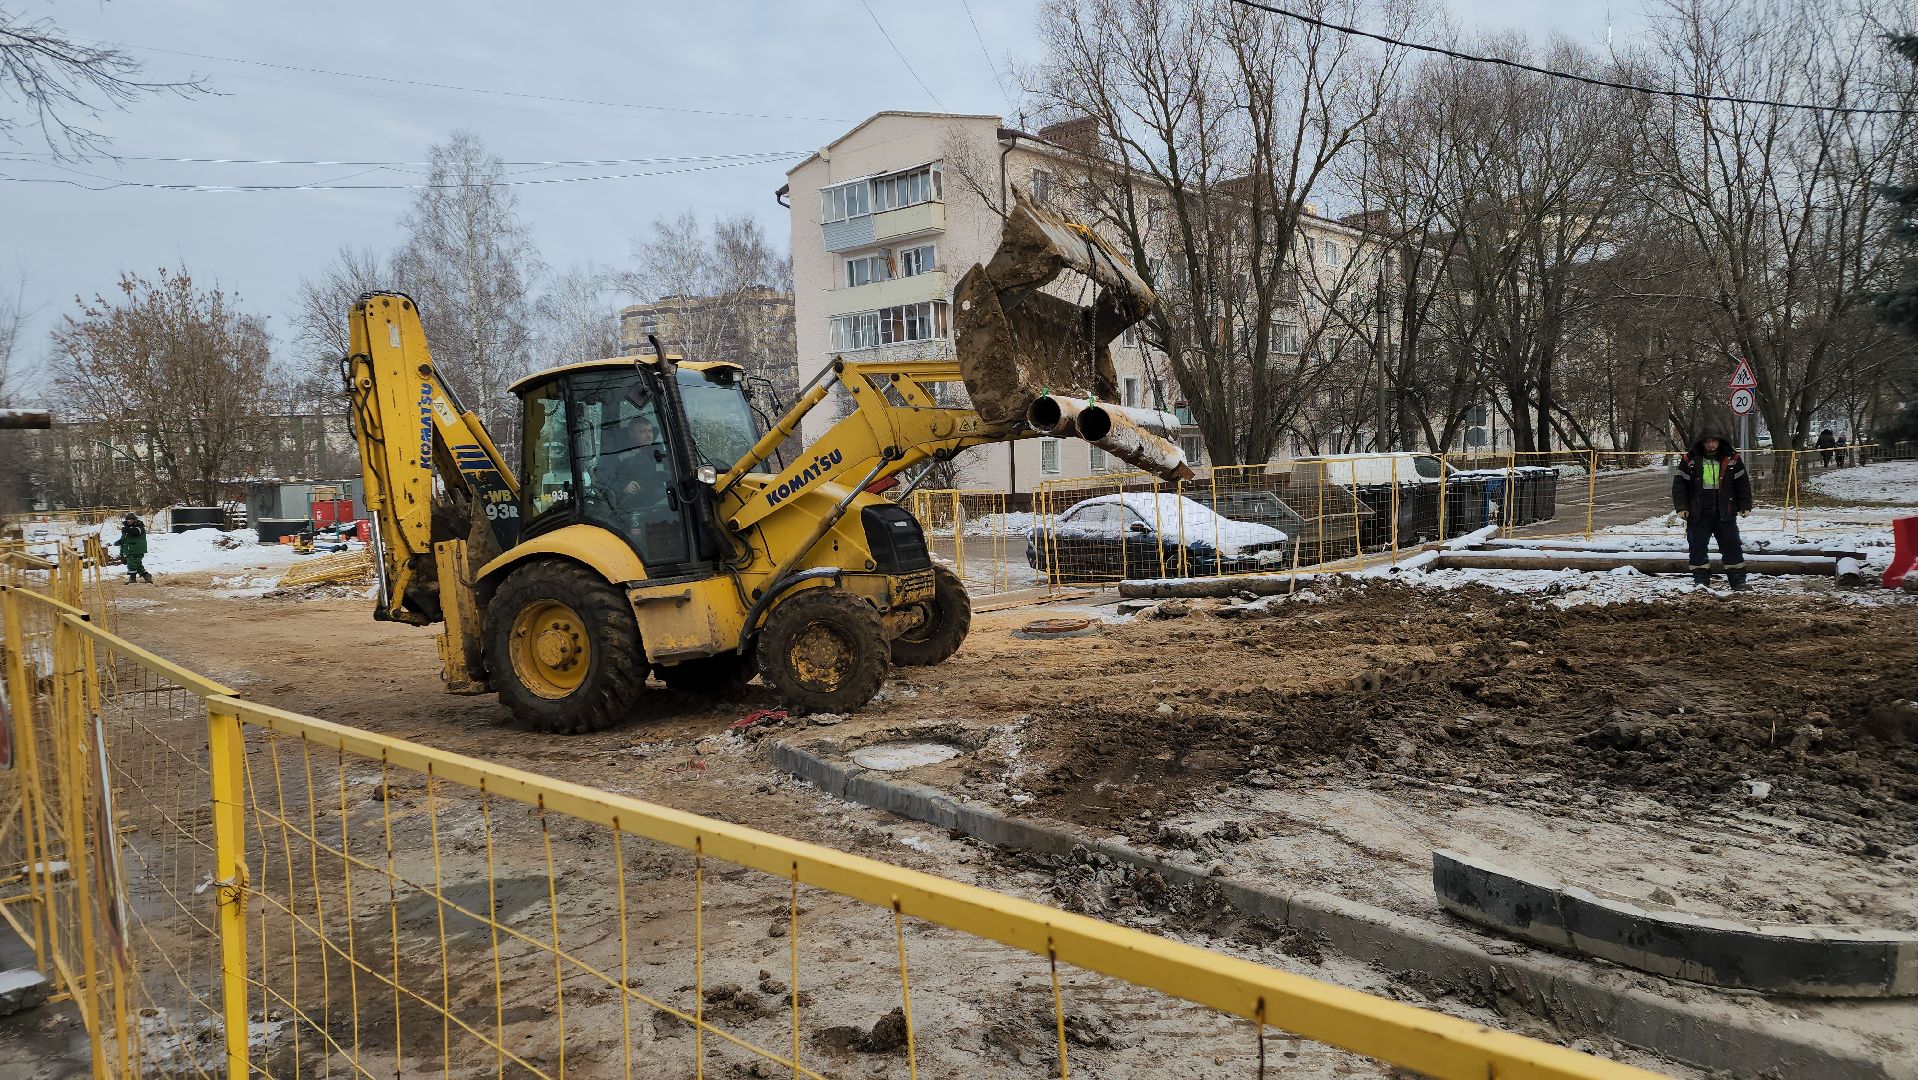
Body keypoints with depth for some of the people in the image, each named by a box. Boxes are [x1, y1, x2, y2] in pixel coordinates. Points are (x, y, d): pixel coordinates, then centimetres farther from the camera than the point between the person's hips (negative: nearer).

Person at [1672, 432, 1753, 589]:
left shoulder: (1732, 460, 3)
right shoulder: (1690, 460, -1)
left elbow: (1743, 483, 8)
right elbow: (1679, 484, 0)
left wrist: (1745, 506, 4)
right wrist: (1682, 507, -6)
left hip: (1725, 514, 0)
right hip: (1698, 514, 0)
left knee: (1731, 545, 3)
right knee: (1698, 547, 3)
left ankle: (1737, 578, 11)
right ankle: (1700, 579, 12)